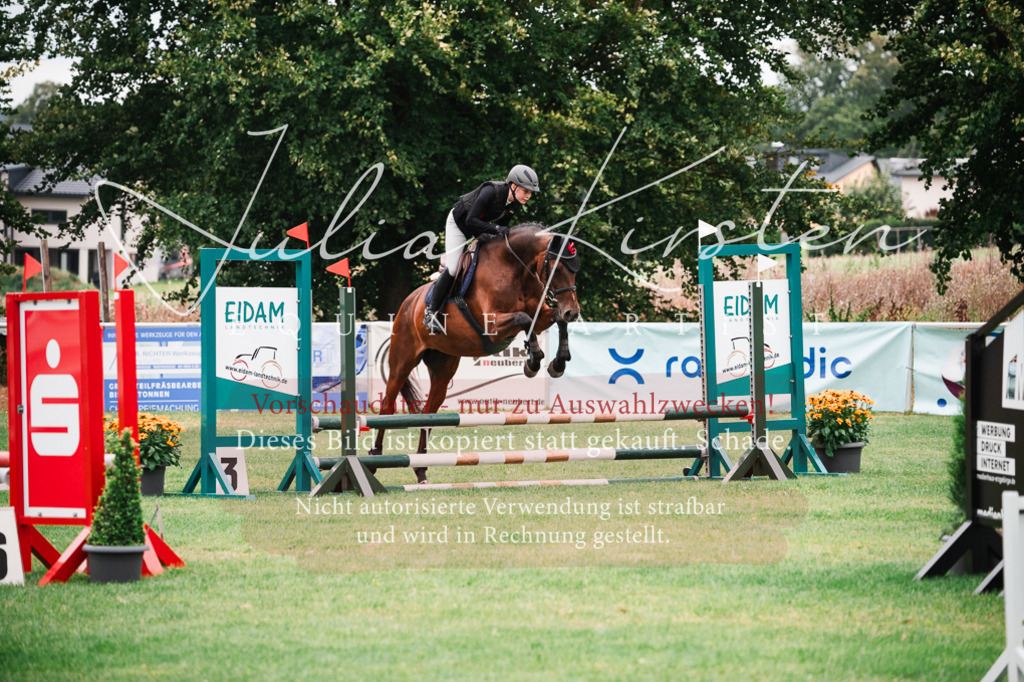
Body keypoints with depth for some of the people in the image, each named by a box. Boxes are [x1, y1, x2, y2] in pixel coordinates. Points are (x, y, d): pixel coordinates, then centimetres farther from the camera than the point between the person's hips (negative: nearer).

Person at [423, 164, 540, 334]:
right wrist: (496, 229, -45)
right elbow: (470, 221, -39)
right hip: (459, 222, -7)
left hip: (479, 226, 8)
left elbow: (501, 224, 1)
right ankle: (431, 312, -5)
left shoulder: (515, 202, -16)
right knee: (452, 268, -14)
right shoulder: (491, 192, -38)